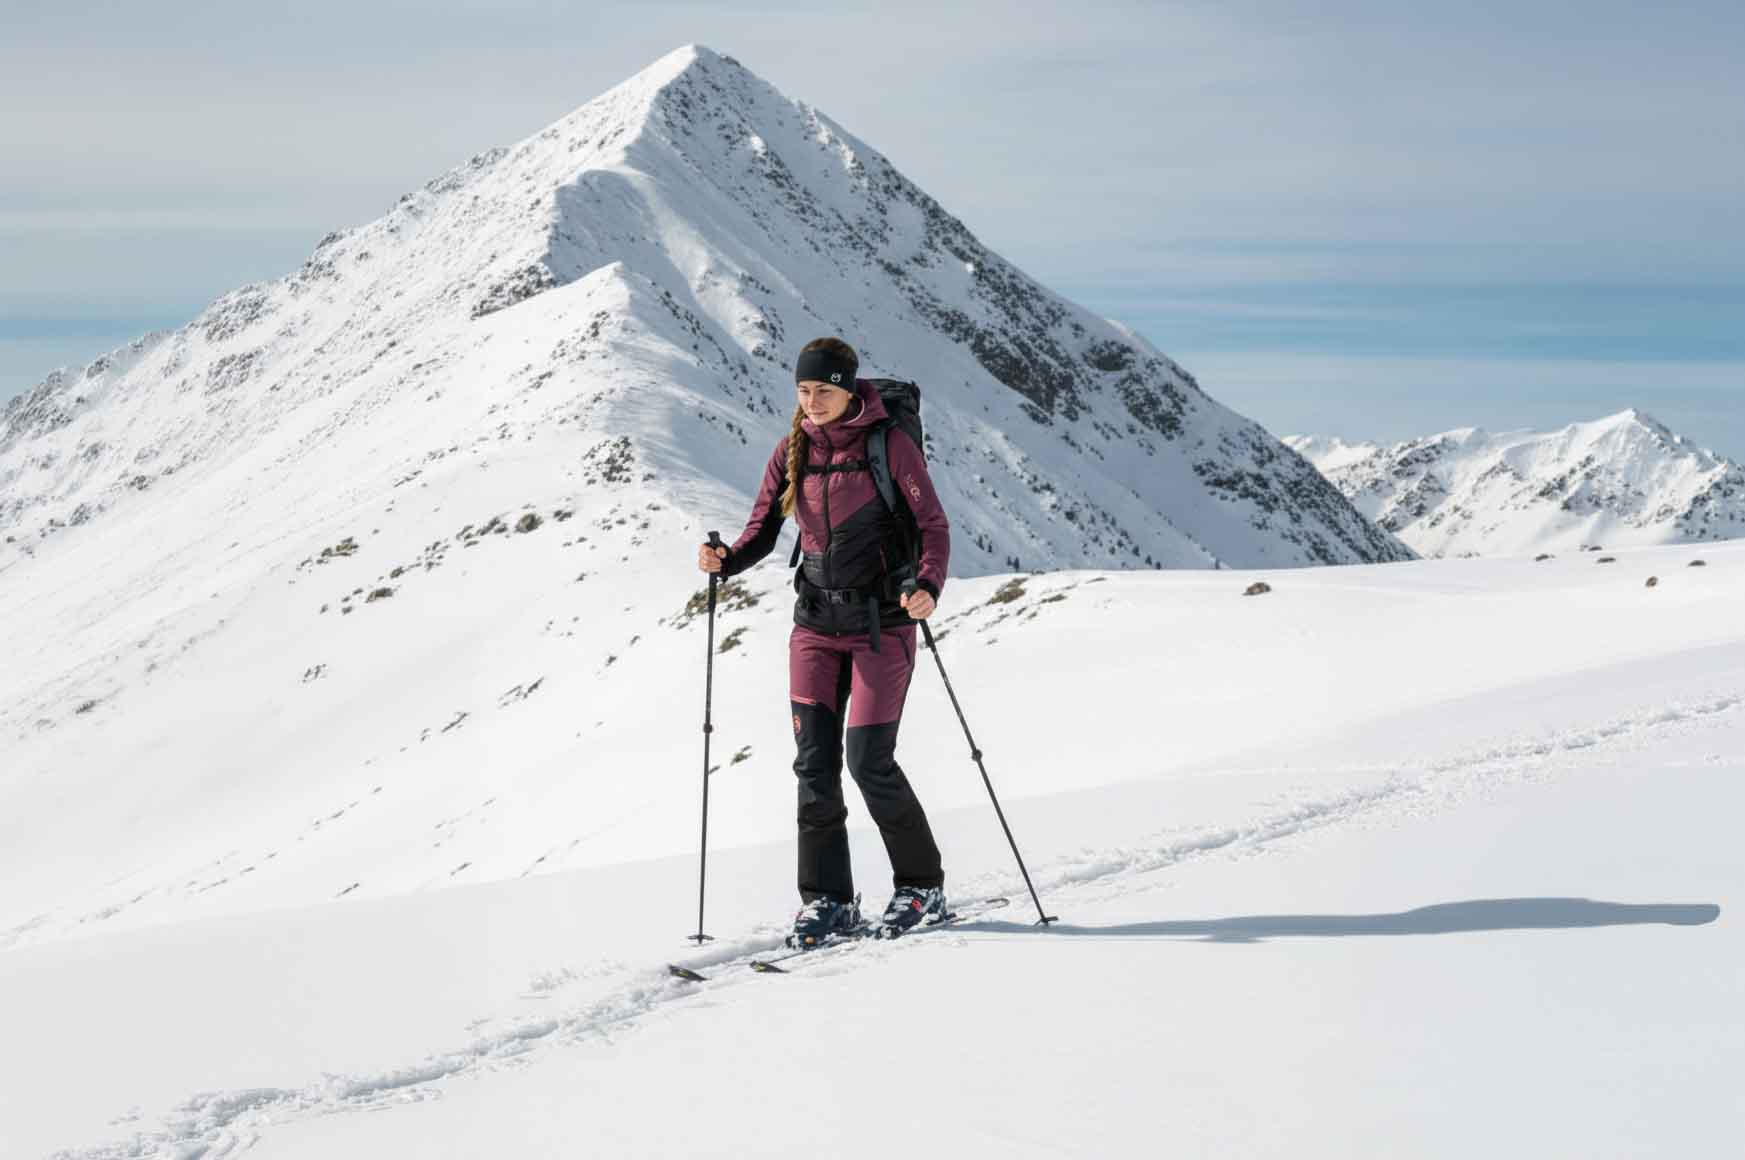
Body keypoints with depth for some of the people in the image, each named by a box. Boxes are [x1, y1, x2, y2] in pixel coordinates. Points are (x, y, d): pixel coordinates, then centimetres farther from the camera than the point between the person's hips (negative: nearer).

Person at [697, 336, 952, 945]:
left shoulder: (889, 443, -9)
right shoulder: (792, 450, 5)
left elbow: (934, 527, -11)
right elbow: (762, 529, 8)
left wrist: (928, 587, -29)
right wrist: (727, 560, -14)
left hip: (882, 621, -4)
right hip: (817, 621, 5)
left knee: (868, 758, -8)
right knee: (815, 759, -2)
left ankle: (921, 885, 10)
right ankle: (827, 898, 8)